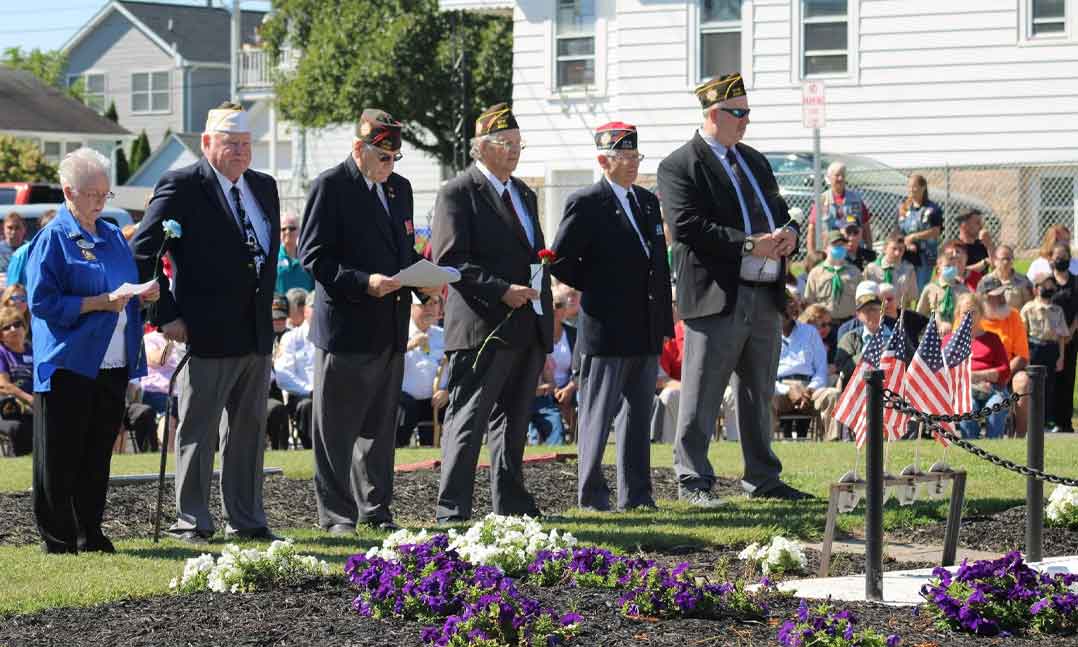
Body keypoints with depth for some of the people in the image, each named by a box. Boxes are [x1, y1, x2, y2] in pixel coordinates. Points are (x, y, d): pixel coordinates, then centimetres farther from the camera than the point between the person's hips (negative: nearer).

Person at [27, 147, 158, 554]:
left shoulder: (113, 236, 15)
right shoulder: (53, 239, -6)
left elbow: (129, 288, 24)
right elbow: (42, 301, -13)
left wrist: (145, 294, 1)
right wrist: (98, 303, -19)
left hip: (113, 365, 6)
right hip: (68, 365, -6)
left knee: (98, 455, 11)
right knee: (60, 457, -1)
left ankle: (90, 533, 19)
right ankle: (56, 536, 7)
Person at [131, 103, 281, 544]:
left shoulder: (263, 187, 12)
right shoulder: (181, 188, -9)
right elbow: (142, 254, -11)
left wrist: (264, 306, 13)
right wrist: (166, 315, -13)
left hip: (255, 333, 7)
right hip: (206, 335, -7)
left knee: (249, 429, 12)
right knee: (198, 432, 0)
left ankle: (246, 520, 20)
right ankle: (192, 522, 7)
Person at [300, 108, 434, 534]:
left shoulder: (399, 188, 15)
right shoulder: (331, 187, -8)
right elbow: (313, 256, -13)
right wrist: (364, 283, -23)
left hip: (390, 327, 7)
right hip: (346, 325, -7)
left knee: (381, 427, 13)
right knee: (336, 430, 0)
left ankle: (376, 509, 21)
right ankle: (336, 514, 6)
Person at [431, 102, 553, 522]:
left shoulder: (525, 195, 21)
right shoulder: (458, 193, -5)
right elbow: (450, 261, -14)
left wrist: (546, 326, 19)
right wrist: (501, 291, -21)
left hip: (527, 330, 8)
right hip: (483, 328, -8)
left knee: (513, 423, 14)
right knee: (467, 421, -8)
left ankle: (510, 504, 20)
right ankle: (452, 511, -9)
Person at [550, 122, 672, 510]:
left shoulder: (648, 201, 14)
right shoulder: (586, 204, -8)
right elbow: (561, 263, -9)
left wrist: (665, 323, 11)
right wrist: (598, 288, -3)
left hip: (646, 332, 7)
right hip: (606, 330, -7)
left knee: (639, 413, 10)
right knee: (598, 413, -1)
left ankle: (635, 493, 15)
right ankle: (591, 493, 4)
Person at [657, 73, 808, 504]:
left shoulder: (755, 161, 20)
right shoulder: (679, 166, -5)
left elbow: (779, 211, 26)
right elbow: (687, 227, -17)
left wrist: (787, 233, 0)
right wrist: (749, 244, -20)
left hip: (766, 297, 7)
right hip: (717, 296, -7)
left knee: (759, 395, 15)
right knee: (701, 396, -4)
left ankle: (762, 478, 23)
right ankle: (693, 481, 1)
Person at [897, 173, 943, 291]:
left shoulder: (932, 209, -3)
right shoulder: (903, 208, 11)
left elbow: (935, 232, -10)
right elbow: (898, 231, 9)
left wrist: (913, 237, -14)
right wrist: (907, 243, -10)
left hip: (925, 256, -4)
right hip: (906, 255, 4)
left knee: (922, 288, -3)